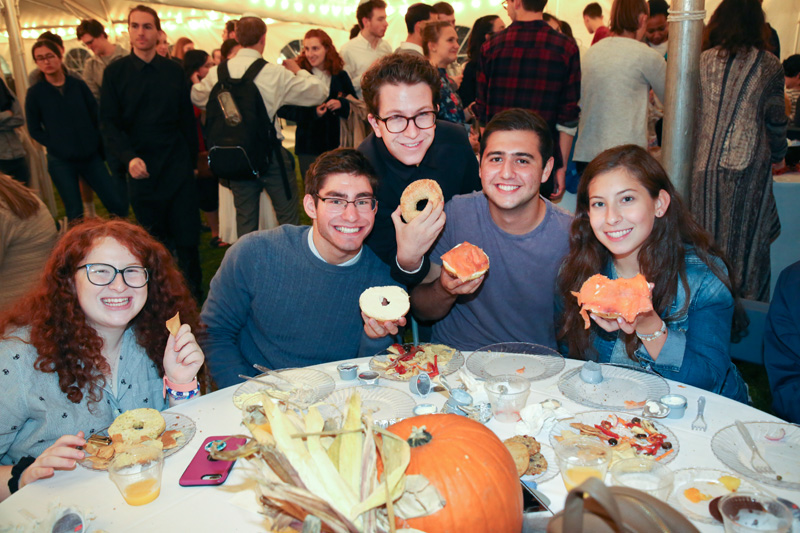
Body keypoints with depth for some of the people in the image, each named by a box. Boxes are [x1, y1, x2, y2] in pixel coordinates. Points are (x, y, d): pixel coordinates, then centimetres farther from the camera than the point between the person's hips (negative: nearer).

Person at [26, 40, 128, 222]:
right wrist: (57, 146, -7)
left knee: (118, 204, -1)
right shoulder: (35, 93, -1)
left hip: (91, 156, 2)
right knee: (75, 215, 3)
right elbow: (34, 130, 4)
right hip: (61, 162, -2)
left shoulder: (78, 85, 3)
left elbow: (97, 115, 6)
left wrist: (96, 143, -4)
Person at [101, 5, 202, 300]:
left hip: (178, 166, 1)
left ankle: (194, 295, 17)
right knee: (153, 239, 9)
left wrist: (192, 160, 10)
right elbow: (109, 123, -2)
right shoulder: (115, 72, 2)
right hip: (141, 168, 0)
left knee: (187, 237, 1)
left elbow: (187, 119, 10)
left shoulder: (174, 71, 6)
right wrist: (129, 157, -18)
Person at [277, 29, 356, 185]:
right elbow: (282, 109, -8)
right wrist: (312, 113, -19)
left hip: (337, 143, 3)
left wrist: (342, 104, -12)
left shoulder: (340, 75, 6)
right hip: (308, 146, -3)